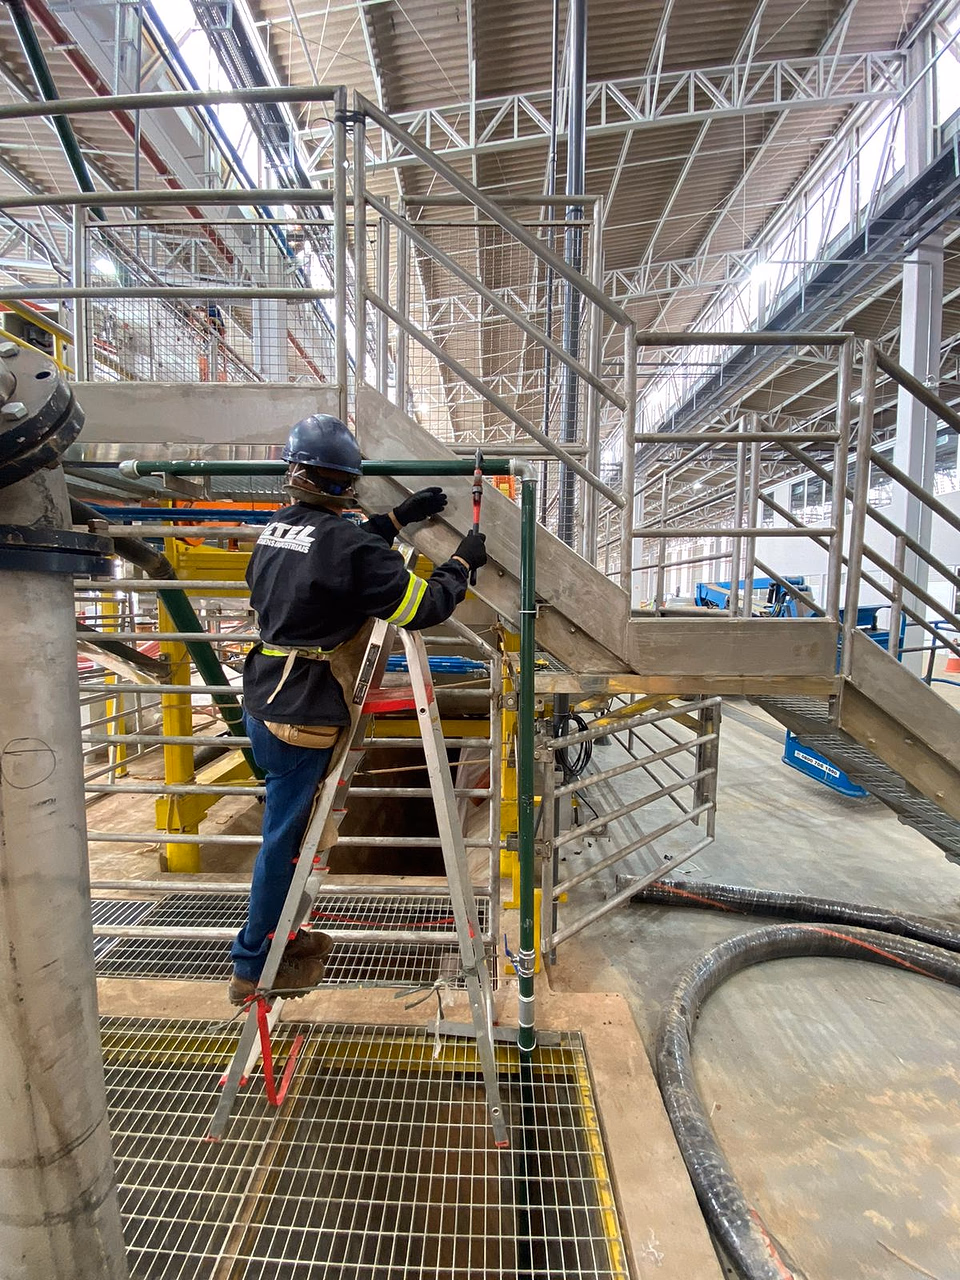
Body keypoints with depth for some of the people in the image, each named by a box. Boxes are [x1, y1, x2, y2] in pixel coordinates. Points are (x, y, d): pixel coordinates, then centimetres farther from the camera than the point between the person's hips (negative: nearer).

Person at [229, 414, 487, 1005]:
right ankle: (254, 967, 27)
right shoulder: (347, 541, -18)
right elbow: (422, 607, -15)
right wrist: (463, 563, 1)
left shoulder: (277, 528, 7)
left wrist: (399, 517, 23)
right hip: (301, 715, -8)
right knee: (284, 838, 8)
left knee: (289, 826, 22)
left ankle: (276, 936, 41)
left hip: (262, 703, 8)